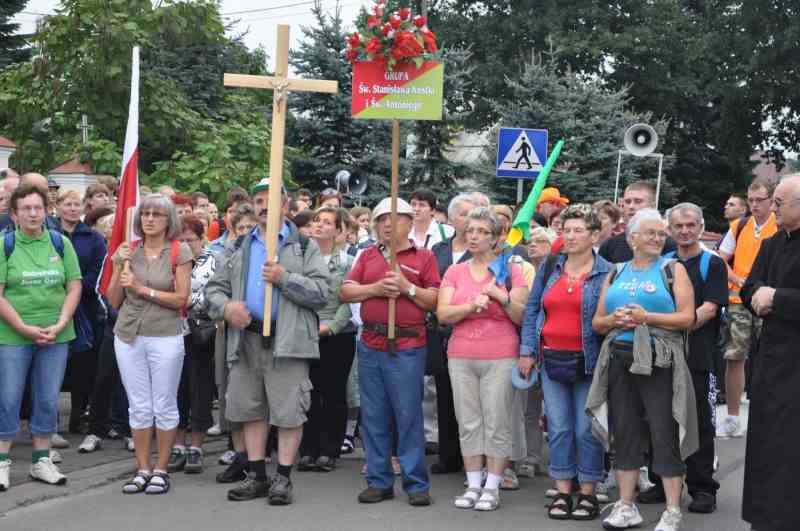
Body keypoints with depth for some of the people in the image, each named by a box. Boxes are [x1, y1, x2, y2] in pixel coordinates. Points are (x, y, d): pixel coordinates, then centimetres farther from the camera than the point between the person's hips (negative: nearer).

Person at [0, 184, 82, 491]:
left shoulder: (61, 243, 4)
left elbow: (74, 287, 3)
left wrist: (60, 324, -9)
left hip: (55, 336, 3)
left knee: (48, 400, 9)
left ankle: (41, 461, 21)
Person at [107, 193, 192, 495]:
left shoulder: (179, 252, -3)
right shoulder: (127, 251, 7)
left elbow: (181, 298, -8)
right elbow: (114, 301, 8)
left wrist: (143, 289, -12)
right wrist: (121, 267, -4)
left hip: (165, 337, -3)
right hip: (129, 336, 3)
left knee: (164, 406, 3)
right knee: (139, 407, 7)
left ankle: (161, 470, 13)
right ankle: (142, 469, 15)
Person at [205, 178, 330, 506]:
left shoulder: (304, 246, 2)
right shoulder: (241, 248, 16)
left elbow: (322, 291, -8)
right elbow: (214, 287, 15)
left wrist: (285, 278, -18)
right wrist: (225, 307, -6)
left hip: (287, 340, -5)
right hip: (246, 339, 5)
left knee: (289, 413, -3)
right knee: (251, 410, 10)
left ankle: (283, 478, 7)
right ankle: (257, 476, 19)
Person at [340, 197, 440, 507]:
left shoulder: (424, 257, 4)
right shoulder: (367, 256, 14)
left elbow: (435, 301, -2)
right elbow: (345, 293, 6)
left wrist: (407, 288, -14)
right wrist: (375, 288, -9)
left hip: (408, 345, -4)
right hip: (370, 344, 4)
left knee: (409, 415, -3)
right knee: (373, 416, 7)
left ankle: (416, 484, 4)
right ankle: (379, 481, 15)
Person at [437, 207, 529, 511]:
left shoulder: (510, 270, 4)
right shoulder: (454, 272, 10)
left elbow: (522, 317, -1)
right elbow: (443, 314, -1)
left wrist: (502, 297, -17)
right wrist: (472, 305, -16)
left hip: (500, 358, -3)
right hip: (461, 357, 3)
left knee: (496, 423, -2)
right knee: (468, 423, 4)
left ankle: (492, 487, 6)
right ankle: (473, 485, 12)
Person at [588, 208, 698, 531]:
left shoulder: (673, 269, 3)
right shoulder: (616, 273, 14)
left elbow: (687, 318, -7)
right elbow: (597, 322, 14)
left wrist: (646, 317, -16)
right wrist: (614, 319, -7)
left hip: (659, 362, -4)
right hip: (619, 360, 4)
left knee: (664, 434, -4)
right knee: (624, 432, 8)